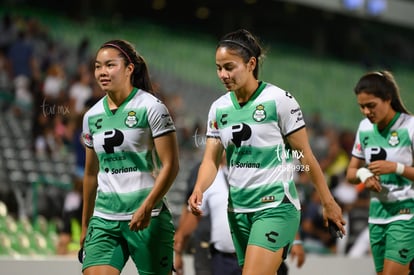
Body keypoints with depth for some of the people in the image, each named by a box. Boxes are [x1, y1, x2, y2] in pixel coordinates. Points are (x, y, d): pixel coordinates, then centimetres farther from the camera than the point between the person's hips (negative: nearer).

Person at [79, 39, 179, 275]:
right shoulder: (92, 116, 11)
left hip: (148, 219, -5)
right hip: (104, 219, 5)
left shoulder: (152, 107, -6)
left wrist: (147, 207, -20)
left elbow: (171, 165, -10)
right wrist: (85, 225, 23)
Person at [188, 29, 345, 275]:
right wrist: (199, 190, -16)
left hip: (275, 207, -6)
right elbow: (211, 159, 5)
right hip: (238, 209, 6)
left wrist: (328, 202, -1)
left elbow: (306, 156, -5)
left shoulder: (279, 100, -10)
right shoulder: (219, 108, 7)